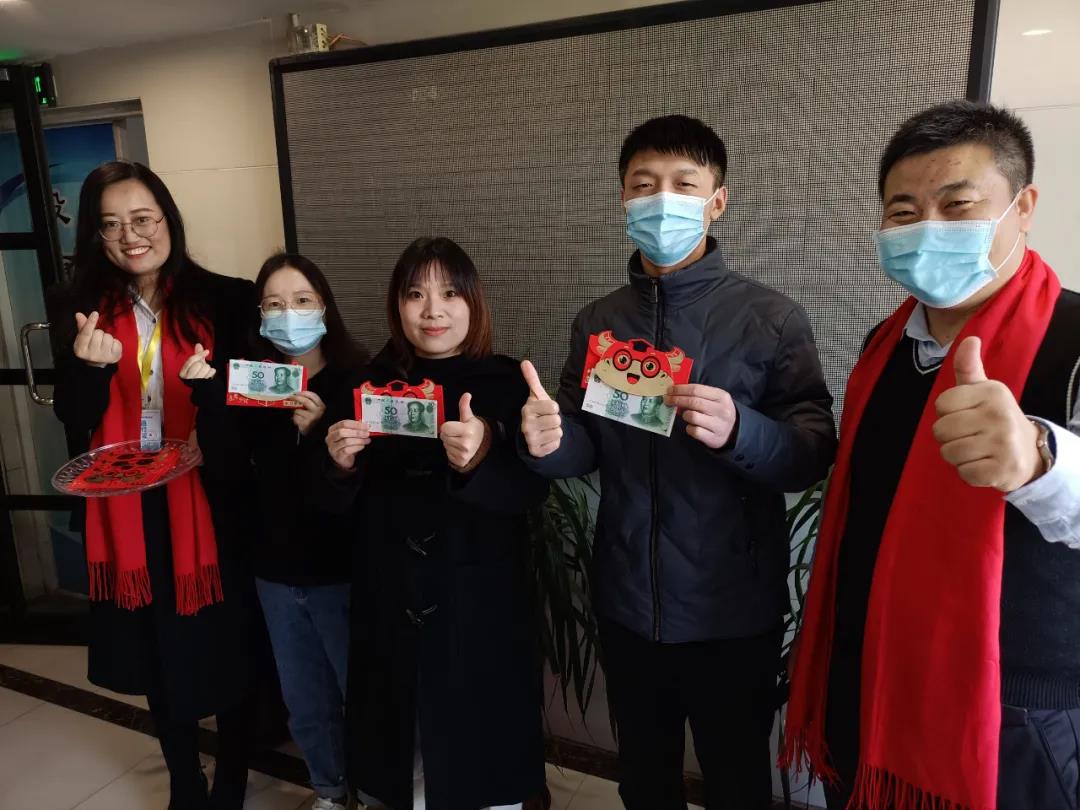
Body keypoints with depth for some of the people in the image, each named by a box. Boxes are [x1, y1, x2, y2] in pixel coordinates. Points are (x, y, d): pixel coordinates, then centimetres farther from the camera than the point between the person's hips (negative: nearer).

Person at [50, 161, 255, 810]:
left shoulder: (223, 301, -7)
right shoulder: (84, 312, 2)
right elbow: (75, 425, -1)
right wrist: (89, 367, -18)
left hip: (210, 509, -3)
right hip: (129, 515, 3)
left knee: (226, 650, 10)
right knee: (160, 660, 18)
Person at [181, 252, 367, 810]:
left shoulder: (354, 378, -12)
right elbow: (229, 468, -11)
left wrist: (319, 430, -34)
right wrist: (209, 394, -21)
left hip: (340, 569, -4)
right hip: (277, 569, 4)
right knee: (304, 702, 20)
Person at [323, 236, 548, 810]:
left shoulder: (505, 382, -6)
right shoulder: (371, 384, 3)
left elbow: (532, 490, -16)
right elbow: (340, 505, 7)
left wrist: (478, 460, -35)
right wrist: (341, 465, -15)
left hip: (480, 604, -2)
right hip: (391, 602, 3)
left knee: (481, 754, 9)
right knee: (403, 743, 15)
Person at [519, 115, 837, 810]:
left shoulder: (772, 318, -10)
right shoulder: (598, 322, 3)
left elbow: (814, 455, -12)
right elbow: (586, 447, 6)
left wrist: (738, 432, -31)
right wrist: (550, 445, -17)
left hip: (733, 611, -3)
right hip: (628, 602, 4)